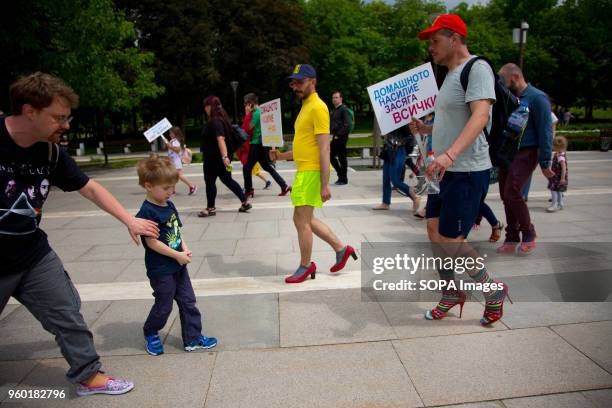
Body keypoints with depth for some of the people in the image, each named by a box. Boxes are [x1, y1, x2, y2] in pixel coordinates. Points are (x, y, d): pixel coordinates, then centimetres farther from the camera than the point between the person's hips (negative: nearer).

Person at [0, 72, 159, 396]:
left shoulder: (50, 152, -3)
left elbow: (89, 188, 6)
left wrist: (129, 220, 7)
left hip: (35, 256, 5)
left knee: (68, 316, 10)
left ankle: (89, 376, 25)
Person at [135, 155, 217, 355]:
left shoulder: (169, 205, 5)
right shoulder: (147, 212, -20)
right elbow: (152, 242, -22)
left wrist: (185, 249, -4)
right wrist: (178, 255, -19)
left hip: (178, 266, 8)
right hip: (160, 270, -8)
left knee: (188, 302, 11)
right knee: (163, 306, 9)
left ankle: (193, 339, 22)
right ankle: (150, 335, 35)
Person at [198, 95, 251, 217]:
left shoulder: (215, 121, -18)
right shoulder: (221, 119, 12)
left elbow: (220, 139, -31)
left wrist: (224, 157, -41)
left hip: (213, 158, -9)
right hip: (221, 157, 9)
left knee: (210, 181, 3)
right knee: (227, 180, 14)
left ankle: (210, 208, 13)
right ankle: (245, 202, 13)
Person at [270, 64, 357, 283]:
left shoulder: (318, 107, -13)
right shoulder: (306, 107, 17)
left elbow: (324, 149, -19)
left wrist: (325, 184, -22)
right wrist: (282, 155, 12)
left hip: (312, 172, -10)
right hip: (304, 171, 10)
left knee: (302, 221, 0)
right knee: (305, 219, 17)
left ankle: (305, 266, 17)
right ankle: (341, 249, 26)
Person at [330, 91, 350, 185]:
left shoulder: (344, 109, -9)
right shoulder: (334, 110, 16)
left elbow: (347, 125, -16)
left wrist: (339, 135, -17)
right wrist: (333, 134, 11)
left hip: (341, 137, -9)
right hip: (335, 137, 9)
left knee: (342, 158, -2)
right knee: (332, 156, 9)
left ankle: (343, 179, 9)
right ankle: (340, 175, 21)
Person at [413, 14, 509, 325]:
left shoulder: (477, 68, -12)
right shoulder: (451, 75, 18)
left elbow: (480, 116, -27)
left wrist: (450, 155, -40)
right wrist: (426, 129, 11)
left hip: (466, 172, -9)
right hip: (445, 171, 9)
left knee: (451, 241, -6)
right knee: (435, 234, 11)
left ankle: (494, 291, 16)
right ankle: (451, 294, 27)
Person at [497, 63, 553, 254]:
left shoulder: (537, 98, -8)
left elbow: (545, 131, -11)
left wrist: (545, 163, -13)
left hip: (525, 154, -7)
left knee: (512, 194, -14)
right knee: (506, 196, 6)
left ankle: (528, 235, 6)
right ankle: (512, 239, 17)